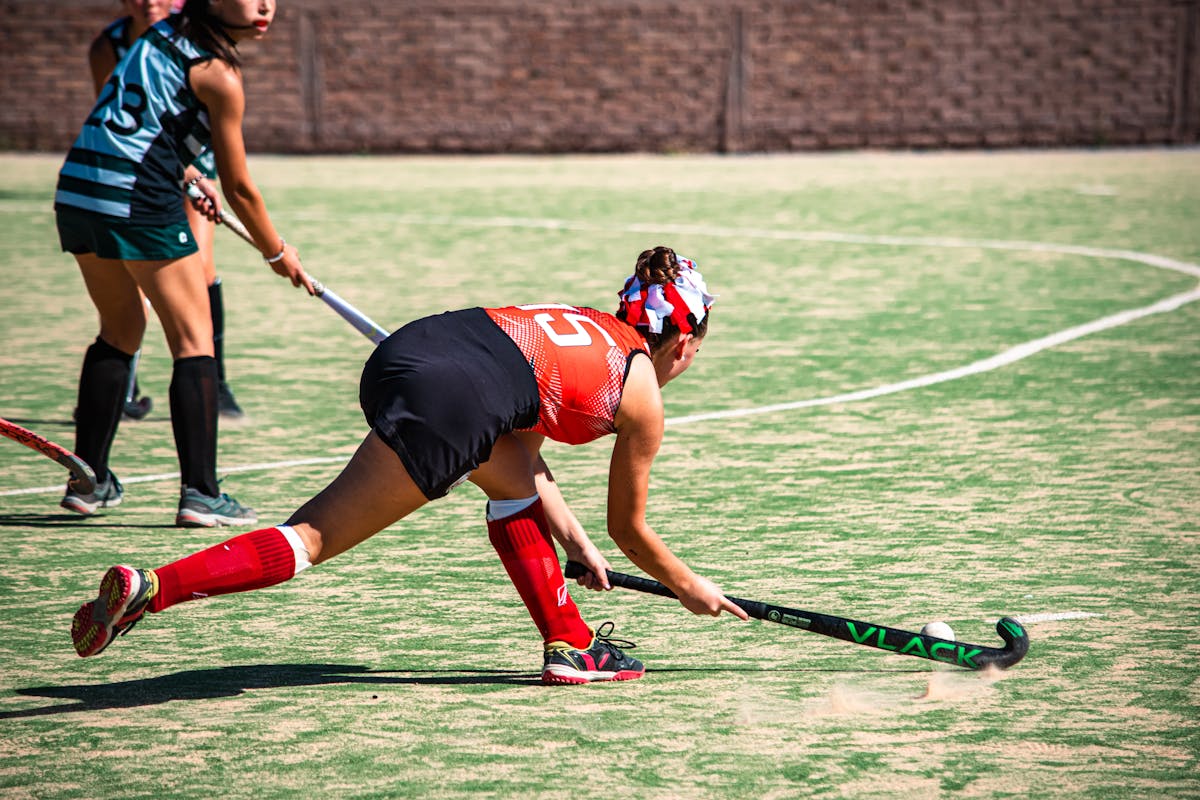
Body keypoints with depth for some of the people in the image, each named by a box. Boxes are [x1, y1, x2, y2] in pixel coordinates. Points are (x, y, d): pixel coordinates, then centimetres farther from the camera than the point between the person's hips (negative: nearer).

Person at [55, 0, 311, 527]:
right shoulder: (218, 72, -8)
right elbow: (238, 186, -2)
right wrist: (277, 252, 11)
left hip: (76, 187, 8)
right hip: (137, 201, -8)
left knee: (120, 330, 23)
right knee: (194, 340, 0)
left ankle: (88, 481, 25)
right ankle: (199, 493, -7)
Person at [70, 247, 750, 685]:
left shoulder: (591, 325, 34)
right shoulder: (642, 400, 16)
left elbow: (520, 452, 38)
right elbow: (630, 528, 26)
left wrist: (577, 545, 41)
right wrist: (690, 587, 43)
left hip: (405, 351, 8)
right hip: (448, 400, -8)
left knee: (513, 477, 30)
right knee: (313, 539, -9)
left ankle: (568, 644, 29)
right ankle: (147, 589, -22)